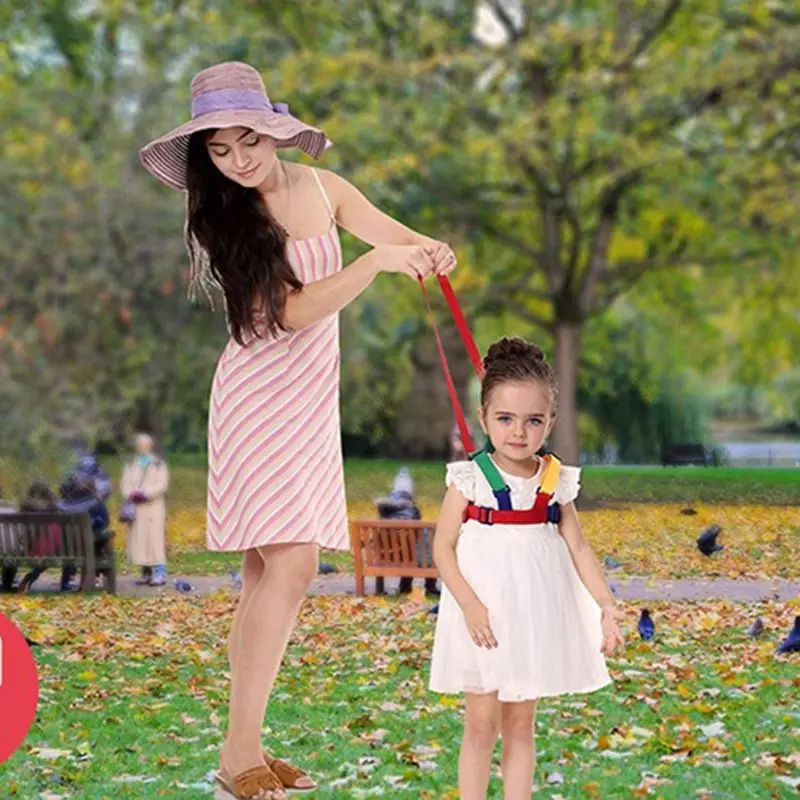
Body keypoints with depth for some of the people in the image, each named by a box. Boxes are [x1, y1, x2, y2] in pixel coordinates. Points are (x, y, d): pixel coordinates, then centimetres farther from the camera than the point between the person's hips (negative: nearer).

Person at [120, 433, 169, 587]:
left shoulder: (158, 464, 3)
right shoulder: (131, 465, 17)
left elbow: (162, 485, -7)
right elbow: (125, 483, 10)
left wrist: (145, 494, -17)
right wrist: (131, 495, -11)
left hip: (153, 507, -5)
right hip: (135, 508, 5)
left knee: (154, 538, -12)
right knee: (139, 539, 3)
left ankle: (160, 573, -14)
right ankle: (146, 572, 9)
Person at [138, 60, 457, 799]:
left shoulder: (321, 188, 3)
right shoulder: (220, 215, -11)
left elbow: (398, 234, 2)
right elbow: (294, 309, -17)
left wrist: (431, 251, -22)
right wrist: (377, 262, -29)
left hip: (312, 398, 5)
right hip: (260, 399, -5)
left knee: (268, 572, 6)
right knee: (291, 565, -16)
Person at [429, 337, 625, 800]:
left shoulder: (556, 481, 1)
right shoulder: (469, 479, -8)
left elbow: (578, 546, 3)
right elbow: (443, 546, -8)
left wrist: (606, 603, -8)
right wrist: (469, 603, -19)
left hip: (536, 614, 3)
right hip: (484, 614, -3)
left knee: (521, 723, 10)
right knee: (482, 723, 2)